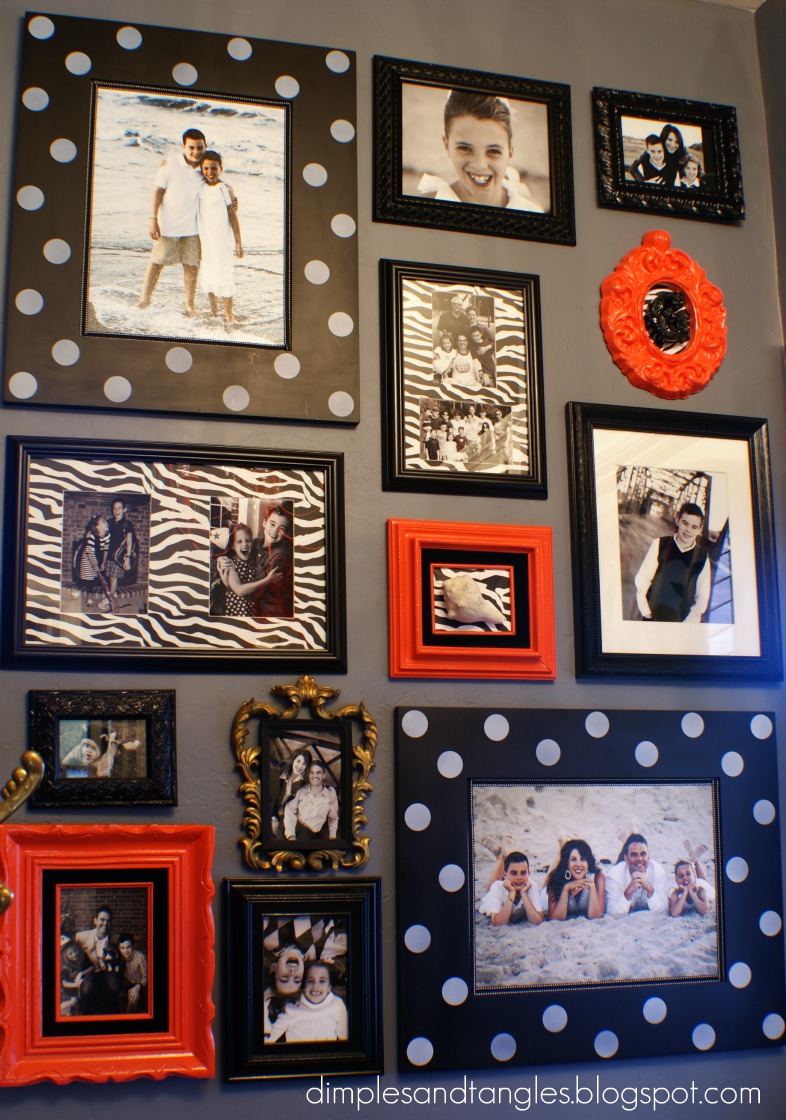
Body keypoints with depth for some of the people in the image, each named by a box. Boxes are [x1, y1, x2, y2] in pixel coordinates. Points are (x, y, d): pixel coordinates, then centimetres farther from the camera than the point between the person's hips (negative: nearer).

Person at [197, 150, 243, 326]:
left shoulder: (226, 189, -10)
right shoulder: (200, 187, 3)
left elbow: (233, 217, -8)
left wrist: (238, 243, -8)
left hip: (222, 241, -5)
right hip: (203, 240, 6)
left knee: (223, 276, -5)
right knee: (206, 274, 14)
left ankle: (229, 316, 3)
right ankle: (213, 309, 31)